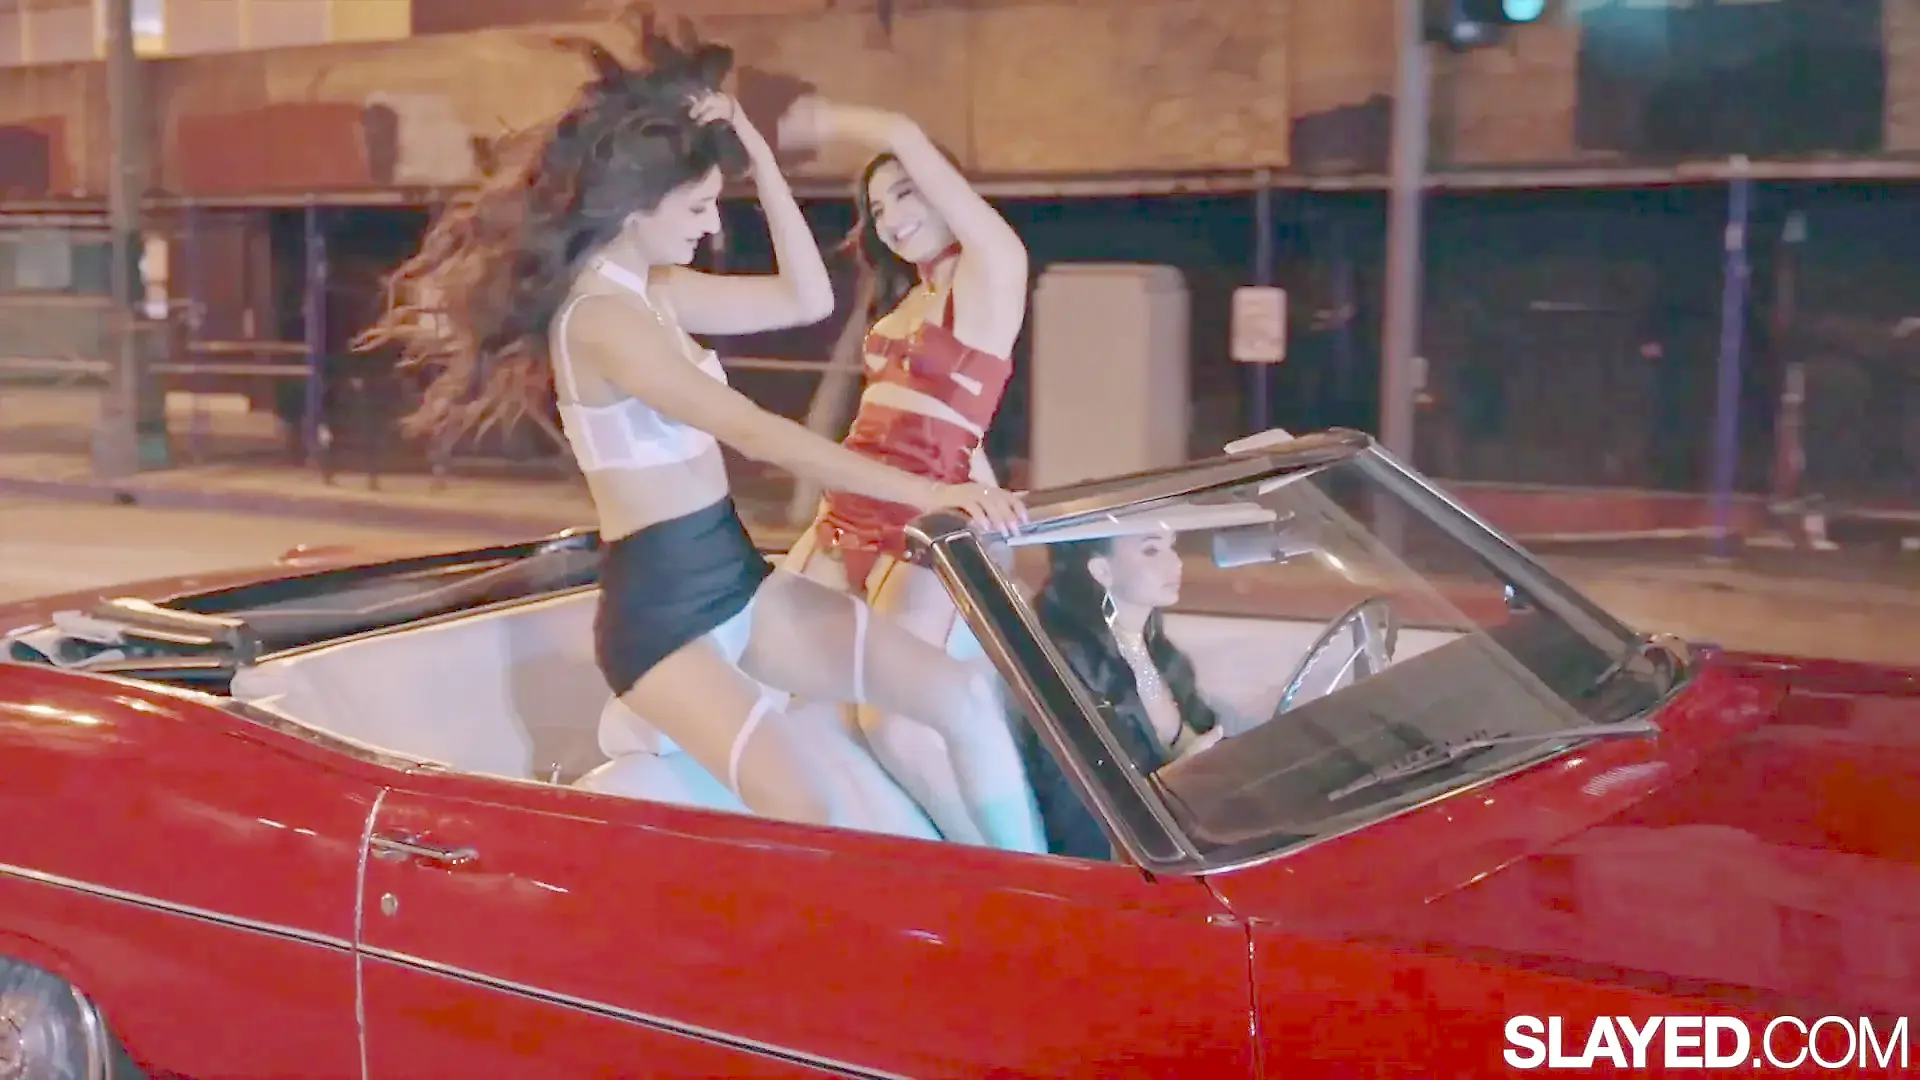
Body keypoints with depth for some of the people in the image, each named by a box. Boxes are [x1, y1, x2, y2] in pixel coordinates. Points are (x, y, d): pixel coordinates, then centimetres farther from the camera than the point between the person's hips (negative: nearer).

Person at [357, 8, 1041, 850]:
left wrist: (758, 157, 4)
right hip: (658, 613, -9)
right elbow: (753, 432, -28)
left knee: (964, 698, -2)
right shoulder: (600, 317, -18)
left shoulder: (651, 292, 12)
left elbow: (807, 300, 13)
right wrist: (922, 492, -33)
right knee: (821, 825, -27)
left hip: (738, 584, 9)